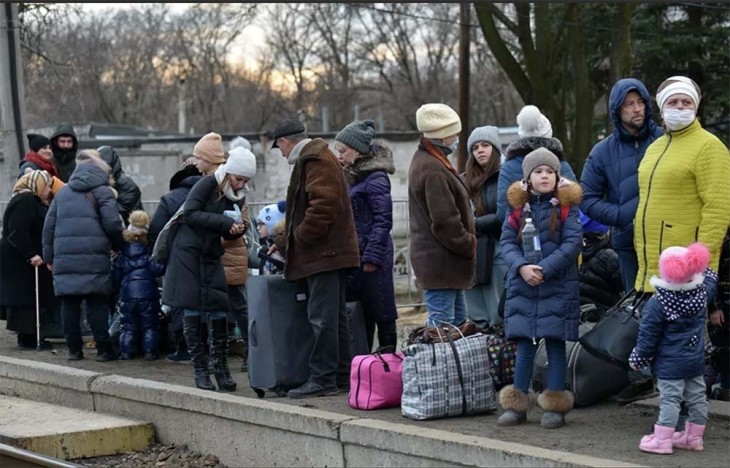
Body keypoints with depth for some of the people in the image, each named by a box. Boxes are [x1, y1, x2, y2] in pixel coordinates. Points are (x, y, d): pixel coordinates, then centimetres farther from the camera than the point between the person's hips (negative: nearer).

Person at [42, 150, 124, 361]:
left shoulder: (63, 192, 18)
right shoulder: (102, 191, 2)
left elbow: (49, 225, 16)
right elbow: (112, 224, -6)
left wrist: (49, 256, 20)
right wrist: (118, 246, 11)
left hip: (64, 257, 4)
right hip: (94, 257, -4)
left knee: (69, 304, 6)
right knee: (97, 304, -1)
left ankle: (74, 349, 7)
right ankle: (103, 349, -1)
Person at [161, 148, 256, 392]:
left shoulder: (235, 195, 7)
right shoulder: (208, 184, -11)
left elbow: (226, 233, 12)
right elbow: (190, 214, -20)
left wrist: (236, 230, -11)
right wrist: (223, 221, -24)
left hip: (211, 257, 5)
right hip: (188, 253, -5)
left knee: (219, 311, -2)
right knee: (192, 312, -2)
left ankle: (220, 365, 8)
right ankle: (200, 368, 4)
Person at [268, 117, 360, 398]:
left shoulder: (316, 161, -12)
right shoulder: (314, 159, 22)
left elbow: (322, 206, -24)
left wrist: (301, 236, -15)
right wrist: (288, 242, 23)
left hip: (324, 254, -11)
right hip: (330, 252, 11)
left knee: (322, 318, -9)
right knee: (335, 317, 12)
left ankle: (322, 380, -8)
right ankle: (341, 377, 17)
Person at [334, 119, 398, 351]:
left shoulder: (376, 179, -11)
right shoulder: (351, 177, 15)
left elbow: (383, 220, -15)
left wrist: (372, 257, -18)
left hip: (372, 259, -9)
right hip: (353, 258, 9)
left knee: (382, 315, -1)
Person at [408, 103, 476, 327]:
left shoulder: (424, 160, 15)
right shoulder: (433, 170, -20)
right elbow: (445, 222, -22)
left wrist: (466, 243, 15)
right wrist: (469, 245, -10)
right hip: (441, 262, -11)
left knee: (459, 320, 16)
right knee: (441, 323, -8)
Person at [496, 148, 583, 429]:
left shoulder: (567, 206, -2)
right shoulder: (518, 206, 6)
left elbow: (573, 244, -10)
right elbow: (506, 241, 3)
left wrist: (544, 269, -17)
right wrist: (522, 267, -14)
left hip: (557, 287, -3)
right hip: (522, 288, 3)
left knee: (555, 344, 2)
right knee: (524, 347, 7)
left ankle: (555, 407, 9)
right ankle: (517, 406, 14)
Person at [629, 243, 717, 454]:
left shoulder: (656, 304, -18)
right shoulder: (702, 293, -3)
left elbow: (647, 337, -12)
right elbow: (711, 278, 22)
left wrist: (638, 359, 0)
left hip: (670, 365, -6)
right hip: (696, 361, 6)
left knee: (669, 400, -4)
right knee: (696, 398, 12)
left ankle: (662, 440, -1)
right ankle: (694, 437, 23)